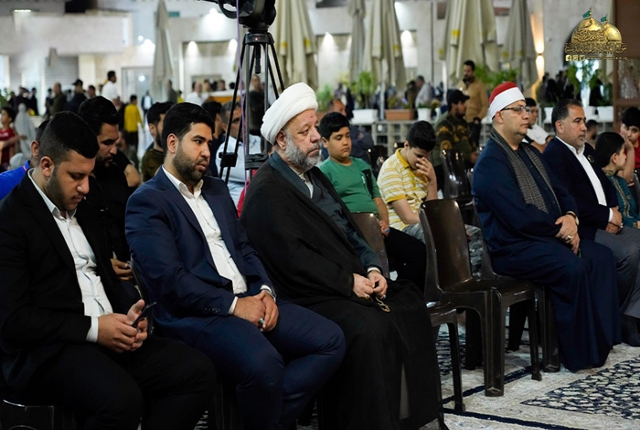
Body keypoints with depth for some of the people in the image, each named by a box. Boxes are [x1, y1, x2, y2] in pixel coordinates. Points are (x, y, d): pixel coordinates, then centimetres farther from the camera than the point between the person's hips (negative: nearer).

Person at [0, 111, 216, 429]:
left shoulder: (80, 208, 18)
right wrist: (93, 328, -17)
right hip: (47, 352, -8)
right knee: (121, 398, -36)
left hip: (108, 338, 8)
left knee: (198, 372, -12)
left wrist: (128, 313, 3)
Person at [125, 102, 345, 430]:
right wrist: (233, 304, -16)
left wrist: (265, 291, -1)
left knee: (331, 340, -9)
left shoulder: (217, 190, 22)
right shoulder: (147, 201, -4)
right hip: (196, 314, -8)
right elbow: (167, 278, -14)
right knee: (263, 364, -36)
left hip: (248, 300, 8)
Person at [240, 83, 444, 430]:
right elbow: (292, 258, -18)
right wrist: (348, 282, -17)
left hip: (355, 282, 9)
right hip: (307, 297, -9)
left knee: (411, 306, -9)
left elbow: (349, 230, 17)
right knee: (368, 326, -30)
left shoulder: (314, 176, 19)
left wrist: (372, 269, 0)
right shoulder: (265, 192, -9)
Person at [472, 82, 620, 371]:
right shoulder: (491, 162, -13)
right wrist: (561, 230, -12)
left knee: (601, 256, -5)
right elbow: (521, 217, -21)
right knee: (572, 267, -29)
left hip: (550, 237, 10)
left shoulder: (530, 153, 18)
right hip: (513, 247, -10)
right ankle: (579, 353, -18)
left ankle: (601, 336, -1)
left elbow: (561, 192, 19)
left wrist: (570, 216, -4)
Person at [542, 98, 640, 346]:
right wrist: (608, 216, -13)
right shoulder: (553, 156, -10)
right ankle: (617, 319, -10)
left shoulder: (587, 151, 20)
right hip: (583, 230, -9)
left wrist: (614, 209, 0)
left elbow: (605, 185, 22)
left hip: (603, 223, 9)